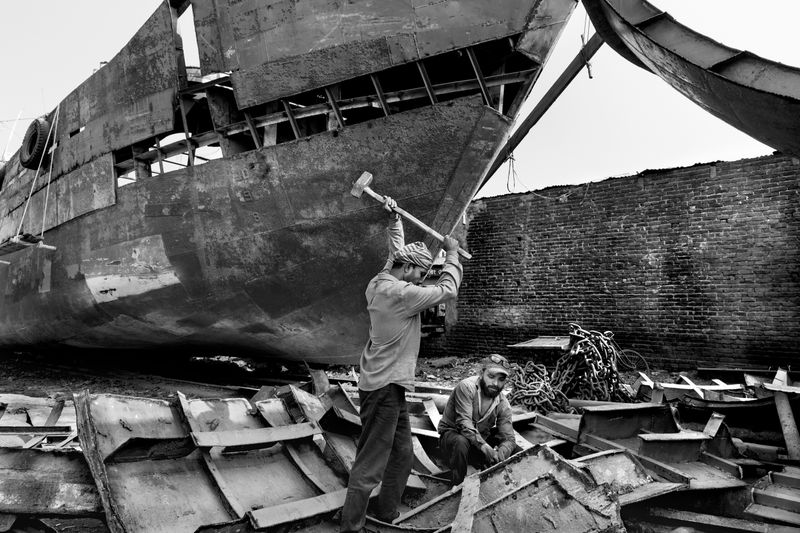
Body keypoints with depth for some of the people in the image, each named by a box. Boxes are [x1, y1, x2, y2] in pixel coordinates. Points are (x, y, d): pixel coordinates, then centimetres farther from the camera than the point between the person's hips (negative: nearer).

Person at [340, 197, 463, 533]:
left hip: (387, 384, 10)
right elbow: (447, 290, -13)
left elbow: (397, 251, 24)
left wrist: (394, 218, 26)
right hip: (385, 388, -10)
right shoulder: (400, 293, -19)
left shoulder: (379, 283, 7)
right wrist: (452, 253, -1)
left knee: (403, 455, 19)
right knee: (370, 465, -3)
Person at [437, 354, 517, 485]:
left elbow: (508, 438, -13)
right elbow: (464, 423, -31)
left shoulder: (503, 405, -6)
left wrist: (499, 455, -36)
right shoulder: (466, 387, -23)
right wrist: (485, 447, -44)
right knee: (461, 442, -39)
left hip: (482, 440, 5)